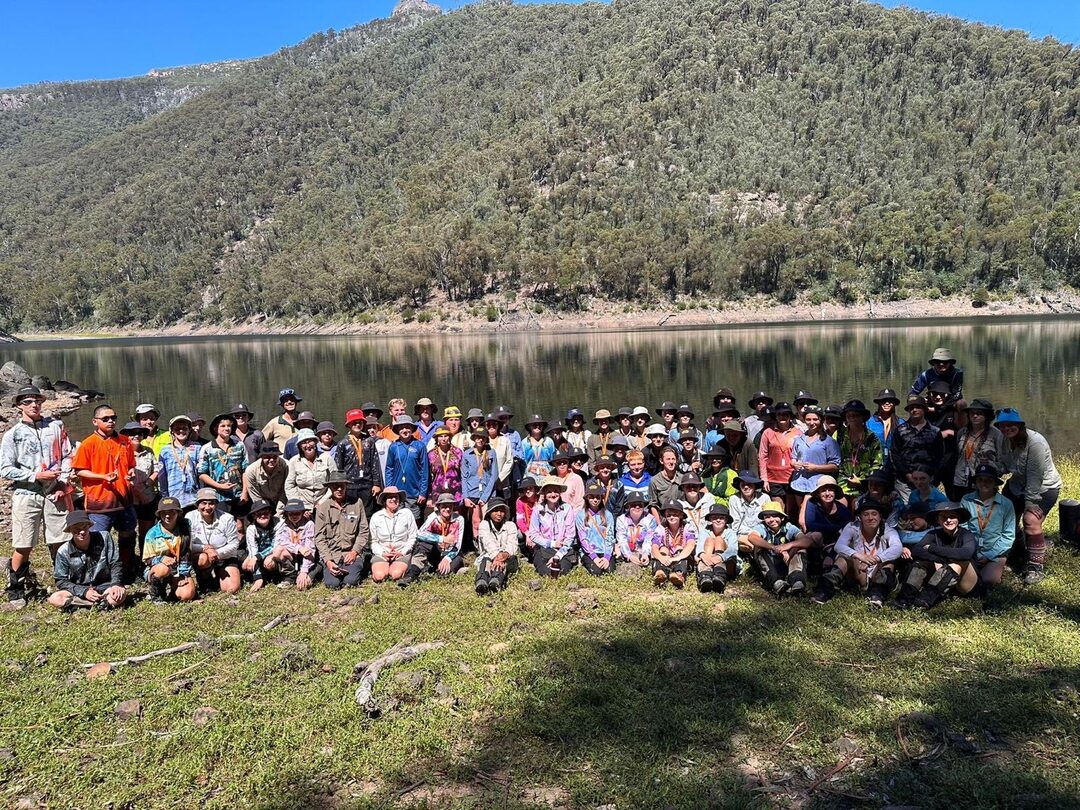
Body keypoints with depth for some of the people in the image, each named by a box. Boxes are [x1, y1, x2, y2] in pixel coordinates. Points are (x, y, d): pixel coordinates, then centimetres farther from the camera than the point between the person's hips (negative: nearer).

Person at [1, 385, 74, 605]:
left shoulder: (56, 426, 8)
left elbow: (67, 456, 7)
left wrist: (63, 483, -4)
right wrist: (36, 476, -11)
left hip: (56, 494, 1)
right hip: (26, 495, -1)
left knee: (60, 543, 4)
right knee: (22, 547, 1)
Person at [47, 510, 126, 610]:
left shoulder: (104, 538, -7)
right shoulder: (63, 551, -6)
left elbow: (115, 564, -2)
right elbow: (61, 581, -4)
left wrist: (116, 584, -18)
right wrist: (84, 591, -18)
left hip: (104, 587, -1)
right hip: (78, 590, 1)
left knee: (121, 594, -32)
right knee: (54, 599, -28)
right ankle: (101, 603, -23)